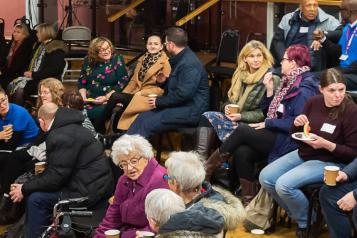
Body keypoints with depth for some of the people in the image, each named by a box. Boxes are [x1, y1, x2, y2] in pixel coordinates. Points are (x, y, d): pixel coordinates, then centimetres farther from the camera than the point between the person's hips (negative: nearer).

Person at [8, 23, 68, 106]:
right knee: (11, 86, -14)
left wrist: (34, 74, -17)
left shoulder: (56, 49, -7)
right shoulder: (40, 46, 21)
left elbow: (54, 70, -17)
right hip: (33, 78, 9)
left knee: (20, 90, -28)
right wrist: (28, 72, 7)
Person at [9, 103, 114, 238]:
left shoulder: (62, 136, -19)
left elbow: (55, 178, -18)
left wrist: (25, 189, -5)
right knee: (34, 190, 15)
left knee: (35, 199, -9)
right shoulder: (70, 128, 13)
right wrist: (27, 186, 10)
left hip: (90, 192, -10)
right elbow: (56, 170, 15)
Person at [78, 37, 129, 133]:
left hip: (110, 99, -4)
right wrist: (83, 97, -3)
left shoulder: (118, 60, 0)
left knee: (97, 113, -33)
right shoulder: (88, 61, 11)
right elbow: (81, 81, 14)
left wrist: (106, 97, -13)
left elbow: (122, 83, -5)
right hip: (89, 99, 4)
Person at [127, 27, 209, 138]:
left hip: (190, 112, -10)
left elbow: (183, 94, -27)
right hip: (179, 106, 10)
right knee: (143, 116, -1)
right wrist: (163, 82, 6)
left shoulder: (190, 64, -20)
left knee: (148, 123, -18)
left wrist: (159, 102, -16)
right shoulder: (179, 59, 14)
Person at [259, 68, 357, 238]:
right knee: (265, 177, -5)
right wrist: (297, 125, -12)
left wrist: (326, 145, -26)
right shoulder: (313, 103, -1)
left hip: (330, 162, -7)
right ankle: (295, 214, 15)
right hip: (304, 153, 7)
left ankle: (307, 222, 2)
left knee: (284, 185, -24)